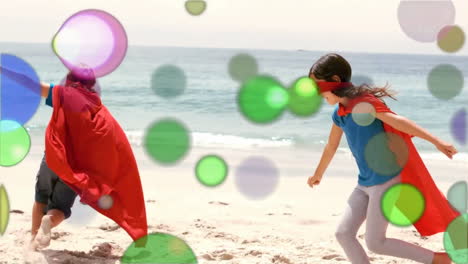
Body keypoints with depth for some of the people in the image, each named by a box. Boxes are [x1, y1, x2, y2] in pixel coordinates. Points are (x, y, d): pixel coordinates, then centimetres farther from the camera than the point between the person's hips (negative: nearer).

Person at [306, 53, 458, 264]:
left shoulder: (363, 102, -18)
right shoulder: (339, 113, 8)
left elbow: (398, 121, -30)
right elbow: (331, 146, 25)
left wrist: (436, 142, -40)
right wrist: (318, 174, 40)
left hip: (386, 180, -8)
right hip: (365, 183, 8)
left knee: (375, 242, -6)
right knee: (343, 233, 4)